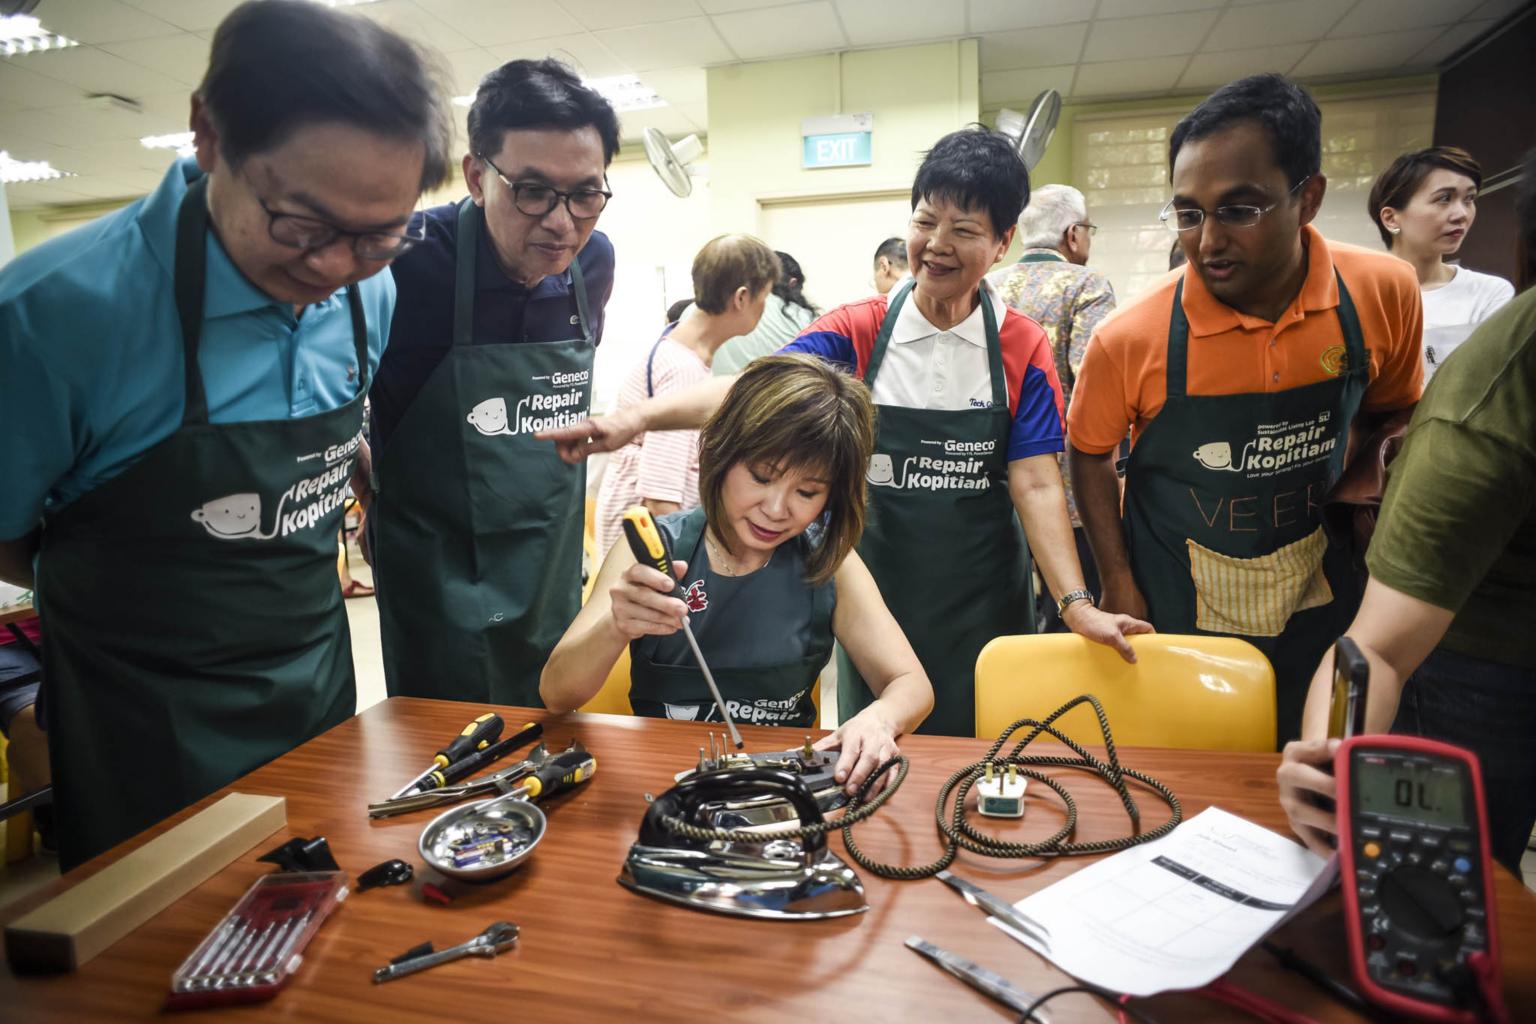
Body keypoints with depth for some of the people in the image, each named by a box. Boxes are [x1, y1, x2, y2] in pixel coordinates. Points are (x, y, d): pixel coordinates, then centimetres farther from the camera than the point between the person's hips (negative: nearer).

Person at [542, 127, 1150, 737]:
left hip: (981, 605, 0)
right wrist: (637, 418, -35)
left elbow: (1036, 486, -8)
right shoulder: (858, 331, -5)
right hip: (874, 591, 1)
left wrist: (1076, 605, -19)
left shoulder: (1023, 350, -4)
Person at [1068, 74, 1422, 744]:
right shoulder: (1129, 339, -21)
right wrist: (1118, 583, -9)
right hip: (1176, 613, -2)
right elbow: (1090, 455, -6)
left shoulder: (1385, 296, -12)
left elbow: (1389, 410, 8)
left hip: (1318, 604, 3)